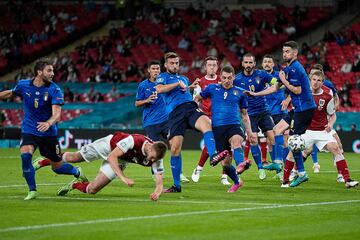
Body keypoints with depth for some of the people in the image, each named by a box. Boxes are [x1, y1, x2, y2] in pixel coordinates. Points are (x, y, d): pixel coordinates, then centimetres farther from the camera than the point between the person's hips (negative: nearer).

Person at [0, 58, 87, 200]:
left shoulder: (54, 90, -14)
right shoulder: (23, 85, -6)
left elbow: (56, 114, -24)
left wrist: (48, 123, -44)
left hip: (48, 133, -1)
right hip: (29, 130, 1)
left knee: (57, 167, 7)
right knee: (25, 155, -27)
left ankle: (77, 172, 42)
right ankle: (32, 191, -10)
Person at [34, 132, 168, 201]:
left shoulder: (156, 158, -29)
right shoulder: (133, 141, -43)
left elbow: (159, 182, -26)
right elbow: (112, 157, -41)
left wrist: (157, 192, -49)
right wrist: (123, 178, -50)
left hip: (121, 160, 4)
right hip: (109, 145, -4)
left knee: (92, 189, -2)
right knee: (72, 158, 11)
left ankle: (75, 185, 33)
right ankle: (44, 161, 39)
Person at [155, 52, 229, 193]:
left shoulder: (184, 78, 32)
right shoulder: (163, 77, 15)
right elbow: (159, 89, -8)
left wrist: (190, 87, 27)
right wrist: (178, 83, -6)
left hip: (190, 107, 3)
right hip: (175, 112, -3)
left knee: (206, 122, -32)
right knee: (175, 149, -9)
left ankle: (213, 157, -55)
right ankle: (176, 185, 4)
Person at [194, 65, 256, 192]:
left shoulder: (240, 92, 13)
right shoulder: (212, 88, 12)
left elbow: (244, 115, 22)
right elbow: (197, 98, 26)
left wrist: (249, 132, 15)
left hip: (234, 126, -1)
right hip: (217, 128, 1)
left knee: (236, 141, -37)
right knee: (225, 163, -1)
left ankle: (240, 164, -64)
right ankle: (237, 182, 26)